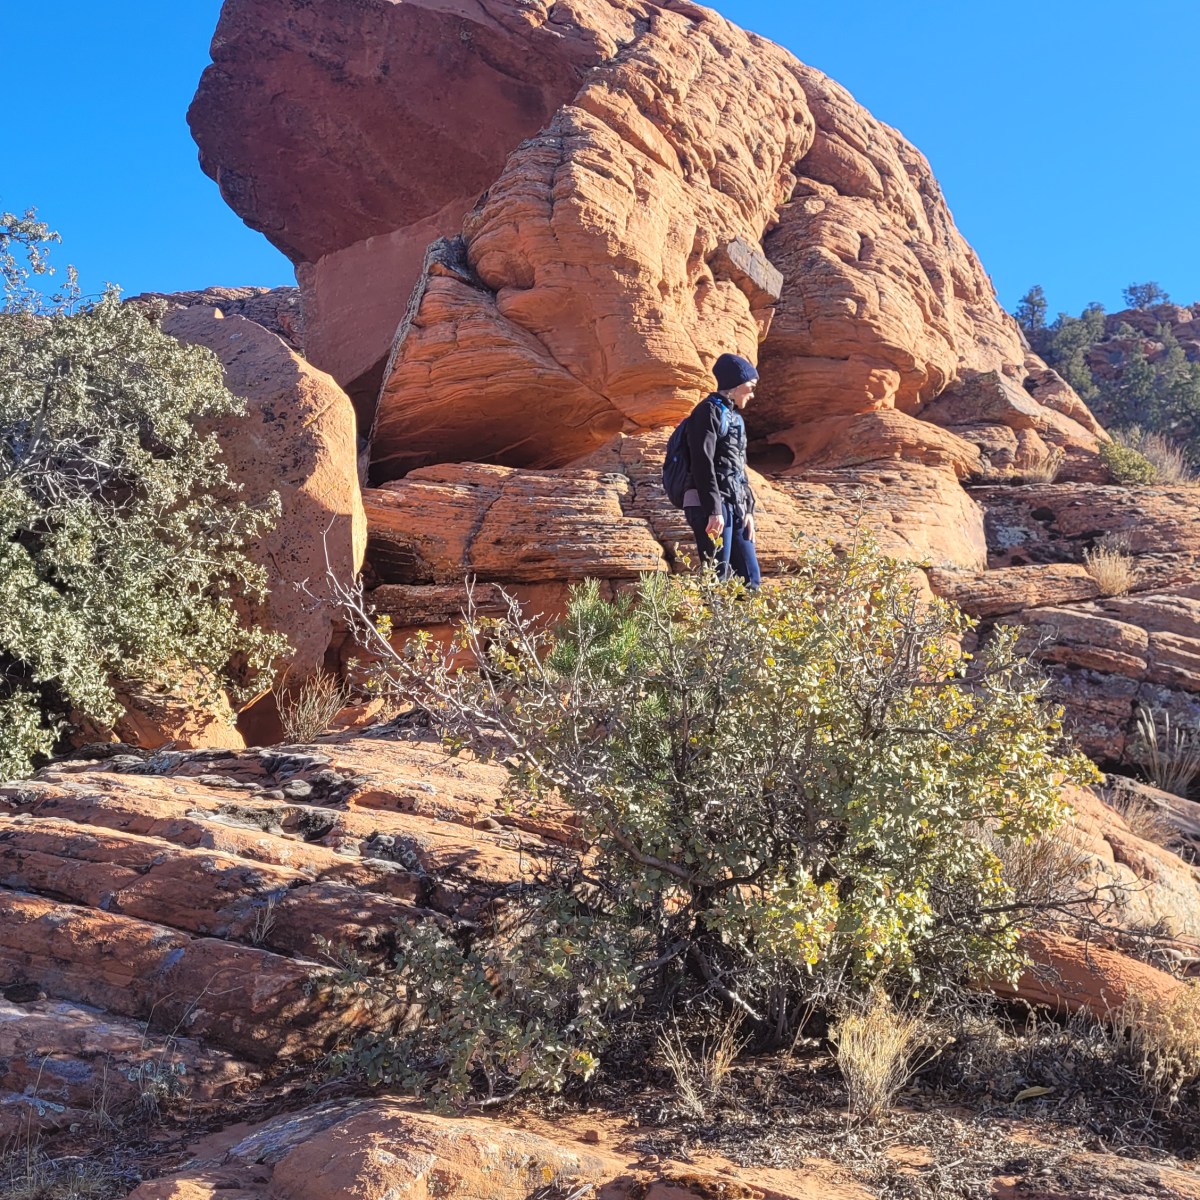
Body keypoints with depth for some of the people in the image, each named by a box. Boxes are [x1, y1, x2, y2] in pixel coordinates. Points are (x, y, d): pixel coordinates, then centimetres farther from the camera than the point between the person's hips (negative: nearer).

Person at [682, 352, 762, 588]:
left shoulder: (734, 416, 22)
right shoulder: (710, 411, -5)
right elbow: (703, 463, -15)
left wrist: (748, 509, 16)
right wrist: (714, 510, -21)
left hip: (736, 507, 9)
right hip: (710, 507, -9)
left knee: (750, 577, 7)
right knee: (717, 577, -12)